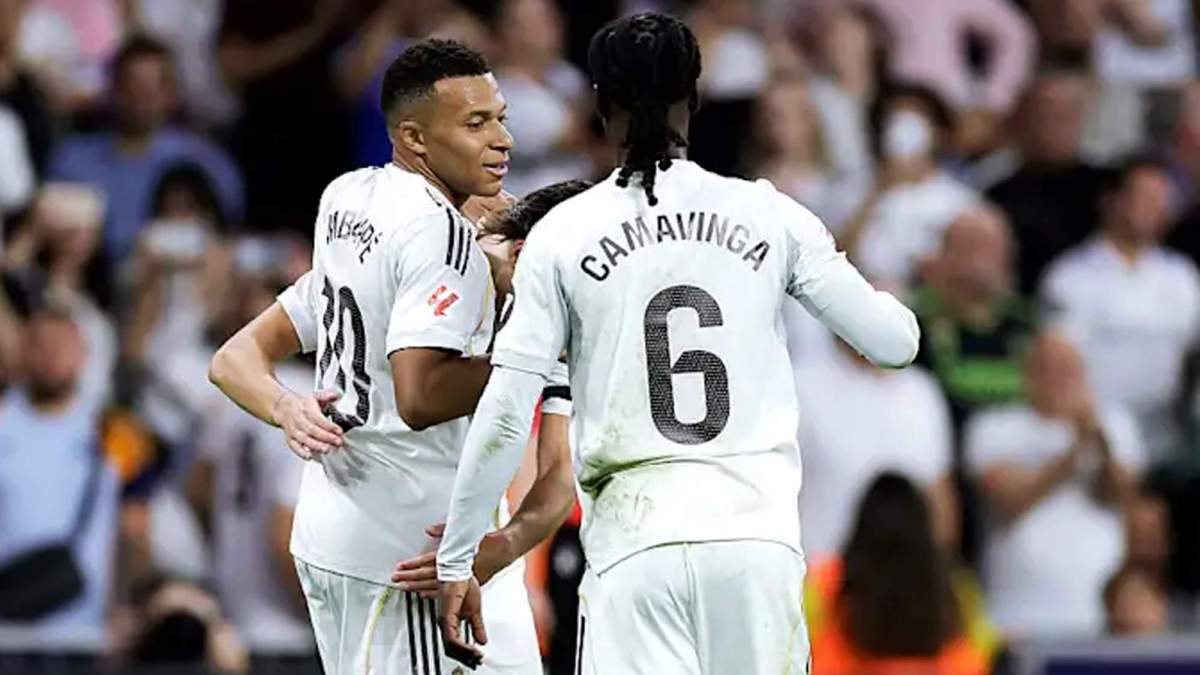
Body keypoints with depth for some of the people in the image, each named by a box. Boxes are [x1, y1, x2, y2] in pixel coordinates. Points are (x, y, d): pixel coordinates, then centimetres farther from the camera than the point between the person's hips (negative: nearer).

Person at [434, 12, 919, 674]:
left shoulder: (562, 234, 0)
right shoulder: (769, 215, 3)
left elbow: (504, 418, -2)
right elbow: (894, 340, 7)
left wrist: (455, 562, 6)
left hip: (635, 538, -2)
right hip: (757, 527, 2)